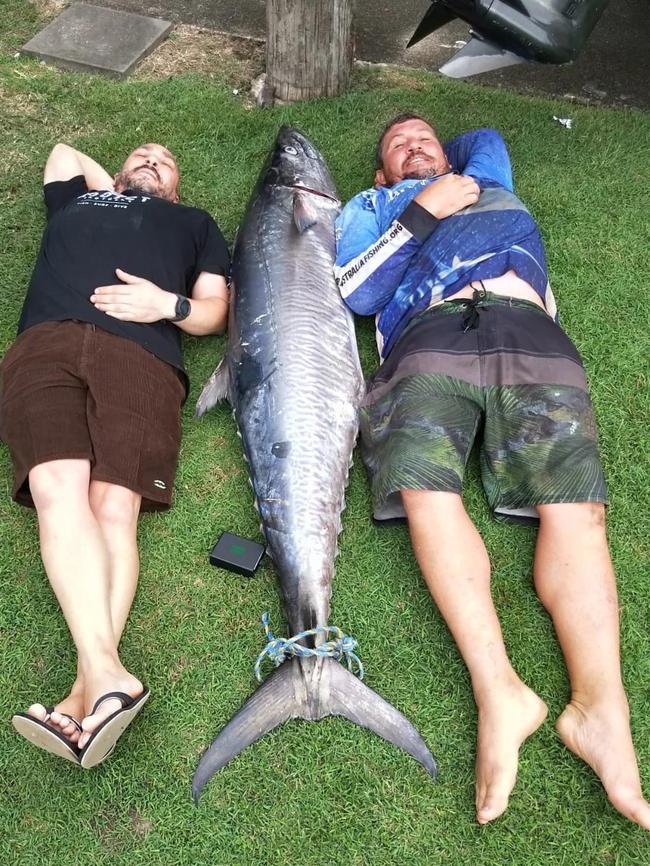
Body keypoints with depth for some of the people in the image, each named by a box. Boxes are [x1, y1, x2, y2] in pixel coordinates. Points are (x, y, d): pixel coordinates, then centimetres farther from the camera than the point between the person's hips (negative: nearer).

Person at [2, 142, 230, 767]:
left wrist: (170, 304, 1)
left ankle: (85, 692, -41)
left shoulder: (193, 224, 35)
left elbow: (213, 314, 22)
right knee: (59, 489, -28)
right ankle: (109, 677, -41)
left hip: (139, 357, -1)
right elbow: (63, 151, 61)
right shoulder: (75, 200, 41)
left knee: (114, 505, -27)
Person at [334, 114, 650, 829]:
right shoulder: (370, 209, 32)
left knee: (574, 504, -22)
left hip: (527, 332, 2)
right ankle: (499, 692, -37)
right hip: (428, 336, -1)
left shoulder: (489, 185, 43)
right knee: (426, 488, -30)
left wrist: (444, 162, 44)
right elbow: (356, 291, 15)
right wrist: (420, 211, 9)